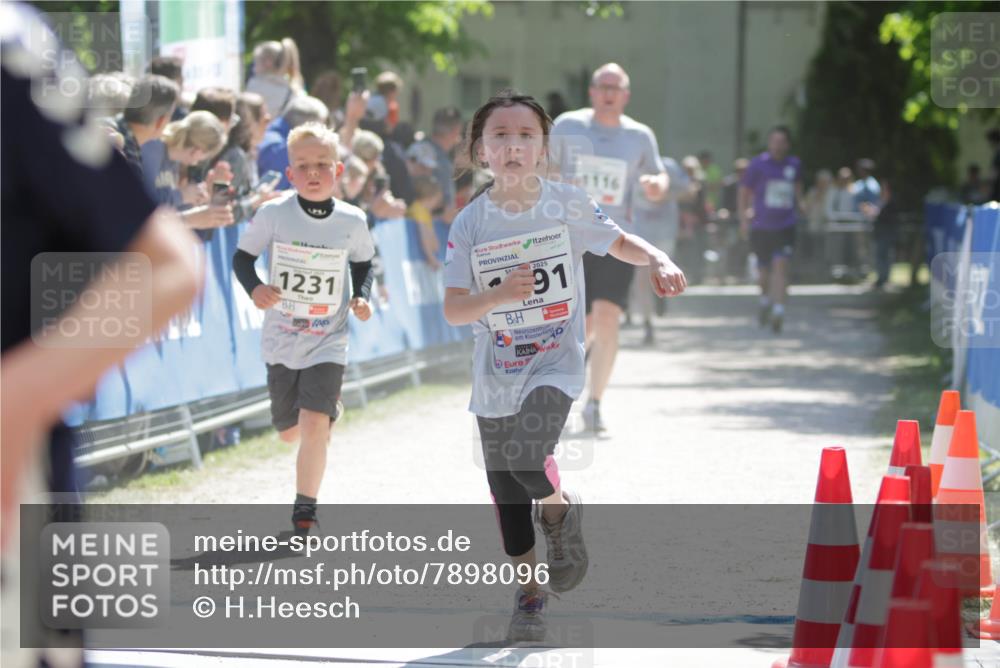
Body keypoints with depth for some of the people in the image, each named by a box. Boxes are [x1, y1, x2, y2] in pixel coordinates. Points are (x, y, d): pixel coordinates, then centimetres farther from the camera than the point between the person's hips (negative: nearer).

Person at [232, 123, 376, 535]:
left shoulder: (352, 221, -8)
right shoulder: (273, 214, -12)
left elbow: (363, 263, 10)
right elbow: (243, 256, -2)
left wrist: (361, 296, -8)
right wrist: (254, 288, -22)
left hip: (328, 342, -1)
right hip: (281, 341, 1)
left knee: (313, 426, -18)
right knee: (289, 432, 16)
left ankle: (305, 509, -4)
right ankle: (330, 408, 52)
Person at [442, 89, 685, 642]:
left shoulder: (566, 203, -7)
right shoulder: (470, 223, -7)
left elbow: (618, 242, 9)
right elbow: (452, 310, -9)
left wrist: (658, 261, -11)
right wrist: (500, 295, -28)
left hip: (556, 363, -3)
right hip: (496, 372, 3)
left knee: (526, 459, -26)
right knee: (505, 491, 11)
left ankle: (559, 512, 8)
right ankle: (528, 591, 31)